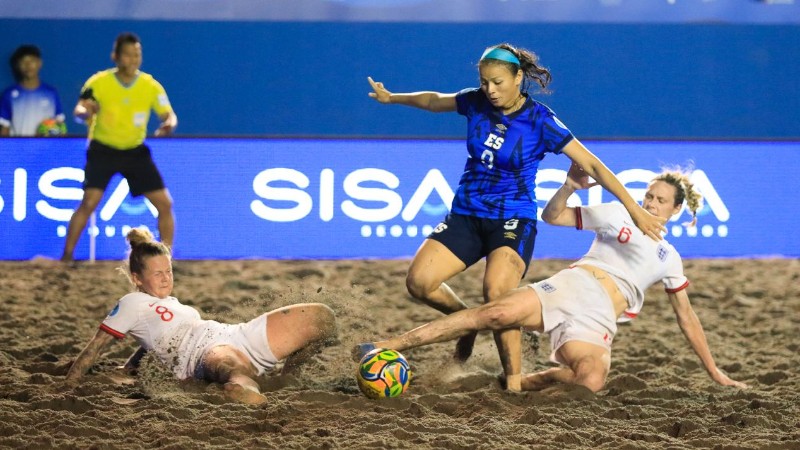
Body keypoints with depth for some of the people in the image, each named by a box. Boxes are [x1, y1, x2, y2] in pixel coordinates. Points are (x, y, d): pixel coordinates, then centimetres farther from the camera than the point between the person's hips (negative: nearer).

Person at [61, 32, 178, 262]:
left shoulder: (151, 85, -9)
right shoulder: (99, 82, -14)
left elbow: (169, 115, -10)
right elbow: (79, 110, -22)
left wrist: (169, 124, -35)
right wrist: (85, 111, -47)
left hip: (136, 151, 3)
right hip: (103, 150, -3)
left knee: (164, 203, -4)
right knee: (89, 202, -19)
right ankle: (66, 257, -11)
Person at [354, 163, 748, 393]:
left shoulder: (668, 260, 22)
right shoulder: (617, 216, 19)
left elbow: (687, 319, 27)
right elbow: (552, 216, 20)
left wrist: (714, 372, 25)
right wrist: (570, 187, 0)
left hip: (597, 319, 1)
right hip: (570, 286, -1)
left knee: (591, 382, -36)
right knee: (498, 314, -32)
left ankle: (521, 383, -11)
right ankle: (385, 348, -38)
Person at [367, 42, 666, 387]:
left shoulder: (541, 122, -12)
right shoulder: (476, 102, 1)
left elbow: (592, 166, -10)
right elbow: (435, 101, 24)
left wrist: (634, 209, -12)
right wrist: (392, 98, 34)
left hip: (513, 220, -5)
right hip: (466, 214, 5)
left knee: (496, 294, -31)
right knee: (418, 282, -15)